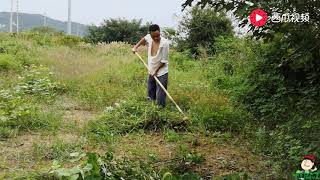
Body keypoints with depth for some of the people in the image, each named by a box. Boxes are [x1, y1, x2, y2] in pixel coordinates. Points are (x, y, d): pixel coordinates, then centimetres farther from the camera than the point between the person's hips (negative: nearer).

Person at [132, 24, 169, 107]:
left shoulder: (164, 43, -24)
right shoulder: (149, 37, -8)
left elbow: (164, 61, -18)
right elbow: (144, 39, 20)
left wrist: (156, 71, -15)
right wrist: (136, 46, 12)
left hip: (161, 73, -6)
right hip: (151, 72, 6)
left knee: (160, 97, -9)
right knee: (150, 96, 20)